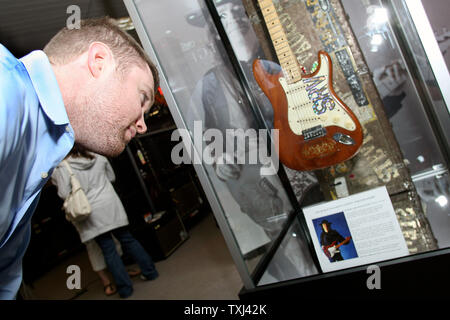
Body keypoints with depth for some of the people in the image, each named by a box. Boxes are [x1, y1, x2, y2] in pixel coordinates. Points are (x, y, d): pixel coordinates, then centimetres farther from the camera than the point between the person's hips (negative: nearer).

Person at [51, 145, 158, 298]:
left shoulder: (61, 168, -7)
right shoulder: (99, 158, 7)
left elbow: (64, 193, -11)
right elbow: (111, 177, 19)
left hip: (91, 215, -3)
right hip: (111, 206, 3)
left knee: (108, 250, 3)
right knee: (127, 239, 15)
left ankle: (125, 287, 8)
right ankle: (150, 271, 22)